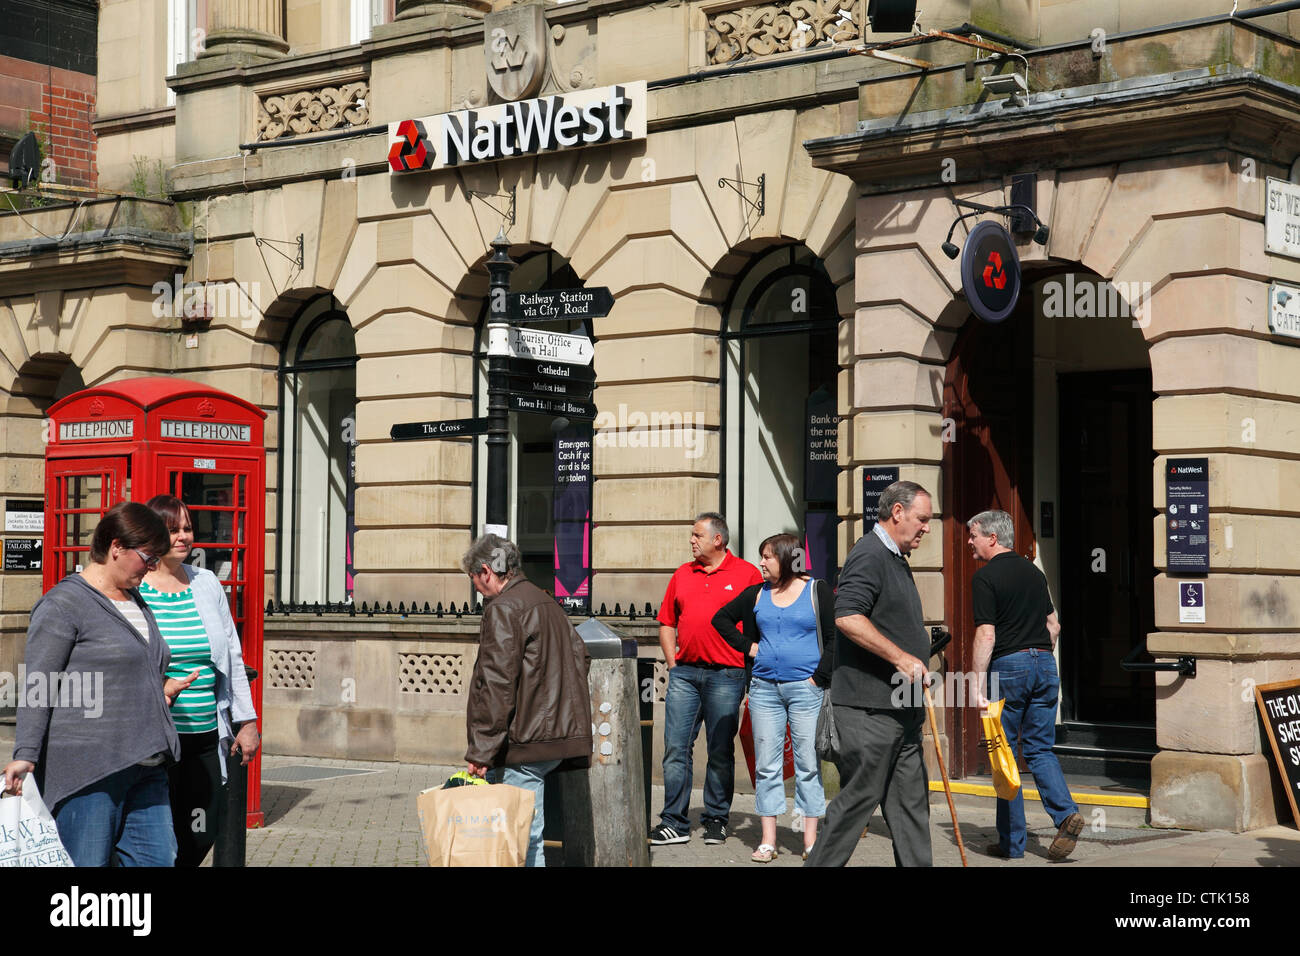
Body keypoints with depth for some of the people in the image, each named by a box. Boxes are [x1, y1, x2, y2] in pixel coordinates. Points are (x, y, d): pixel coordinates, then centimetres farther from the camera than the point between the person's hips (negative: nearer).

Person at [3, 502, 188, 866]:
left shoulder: (137, 603, 20)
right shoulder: (64, 604, -7)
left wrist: (160, 690, 16)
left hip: (144, 767, 8)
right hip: (87, 767, -8)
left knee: (158, 858, 2)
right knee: (86, 865, -5)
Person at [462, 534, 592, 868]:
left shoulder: (503, 609, -12)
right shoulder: (546, 601, 18)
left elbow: (496, 686, -18)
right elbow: (580, 656, 25)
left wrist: (480, 751, -16)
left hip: (527, 740, -9)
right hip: (559, 733, 9)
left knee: (526, 838, -7)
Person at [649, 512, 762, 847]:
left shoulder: (747, 574, 0)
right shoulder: (682, 575, 13)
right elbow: (667, 623, 18)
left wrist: (749, 666, -5)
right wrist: (672, 664, 8)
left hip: (726, 675, -4)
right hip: (684, 673, 4)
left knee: (721, 751, 4)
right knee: (676, 747, -1)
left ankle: (716, 820, 14)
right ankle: (674, 822, 3)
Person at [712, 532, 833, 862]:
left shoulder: (817, 591, 0)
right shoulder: (757, 594, 11)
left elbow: (835, 638, -2)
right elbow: (721, 618, 21)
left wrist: (819, 678, -8)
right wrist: (747, 646, 9)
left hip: (805, 689, -4)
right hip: (764, 687, 4)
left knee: (808, 763, -2)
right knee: (766, 764, 3)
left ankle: (810, 840, 3)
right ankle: (767, 840, 7)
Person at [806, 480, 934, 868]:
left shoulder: (895, 559, 19)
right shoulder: (869, 555, -13)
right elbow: (847, 617, -26)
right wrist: (900, 657, -24)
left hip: (900, 705, 10)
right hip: (869, 706, -10)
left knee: (910, 802, 9)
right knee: (858, 798, -6)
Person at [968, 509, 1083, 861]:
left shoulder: (986, 577, -9)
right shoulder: (1034, 572, 13)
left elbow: (986, 635, -15)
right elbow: (1053, 626, 18)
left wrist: (980, 686, -12)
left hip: (1008, 665, -6)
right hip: (1044, 664, 6)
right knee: (1040, 750, 11)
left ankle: (1012, 842, 8)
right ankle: (1066, 813, -11)